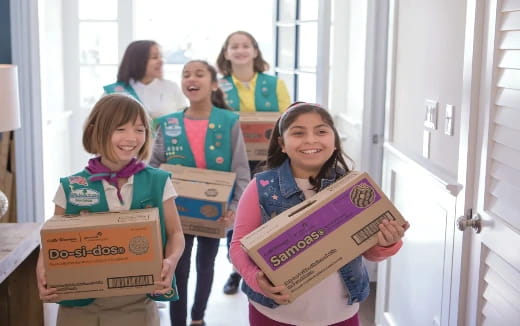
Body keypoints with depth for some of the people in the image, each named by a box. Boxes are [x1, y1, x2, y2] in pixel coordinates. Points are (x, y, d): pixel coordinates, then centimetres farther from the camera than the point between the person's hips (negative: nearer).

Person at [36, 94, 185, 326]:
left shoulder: (157, 182, -3)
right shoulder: (71, 188, -3)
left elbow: (175, 233, 3)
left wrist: (171, 261, -17)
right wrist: (42, 271, -14)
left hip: (137, 304, 0)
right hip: (80, 306, 0)